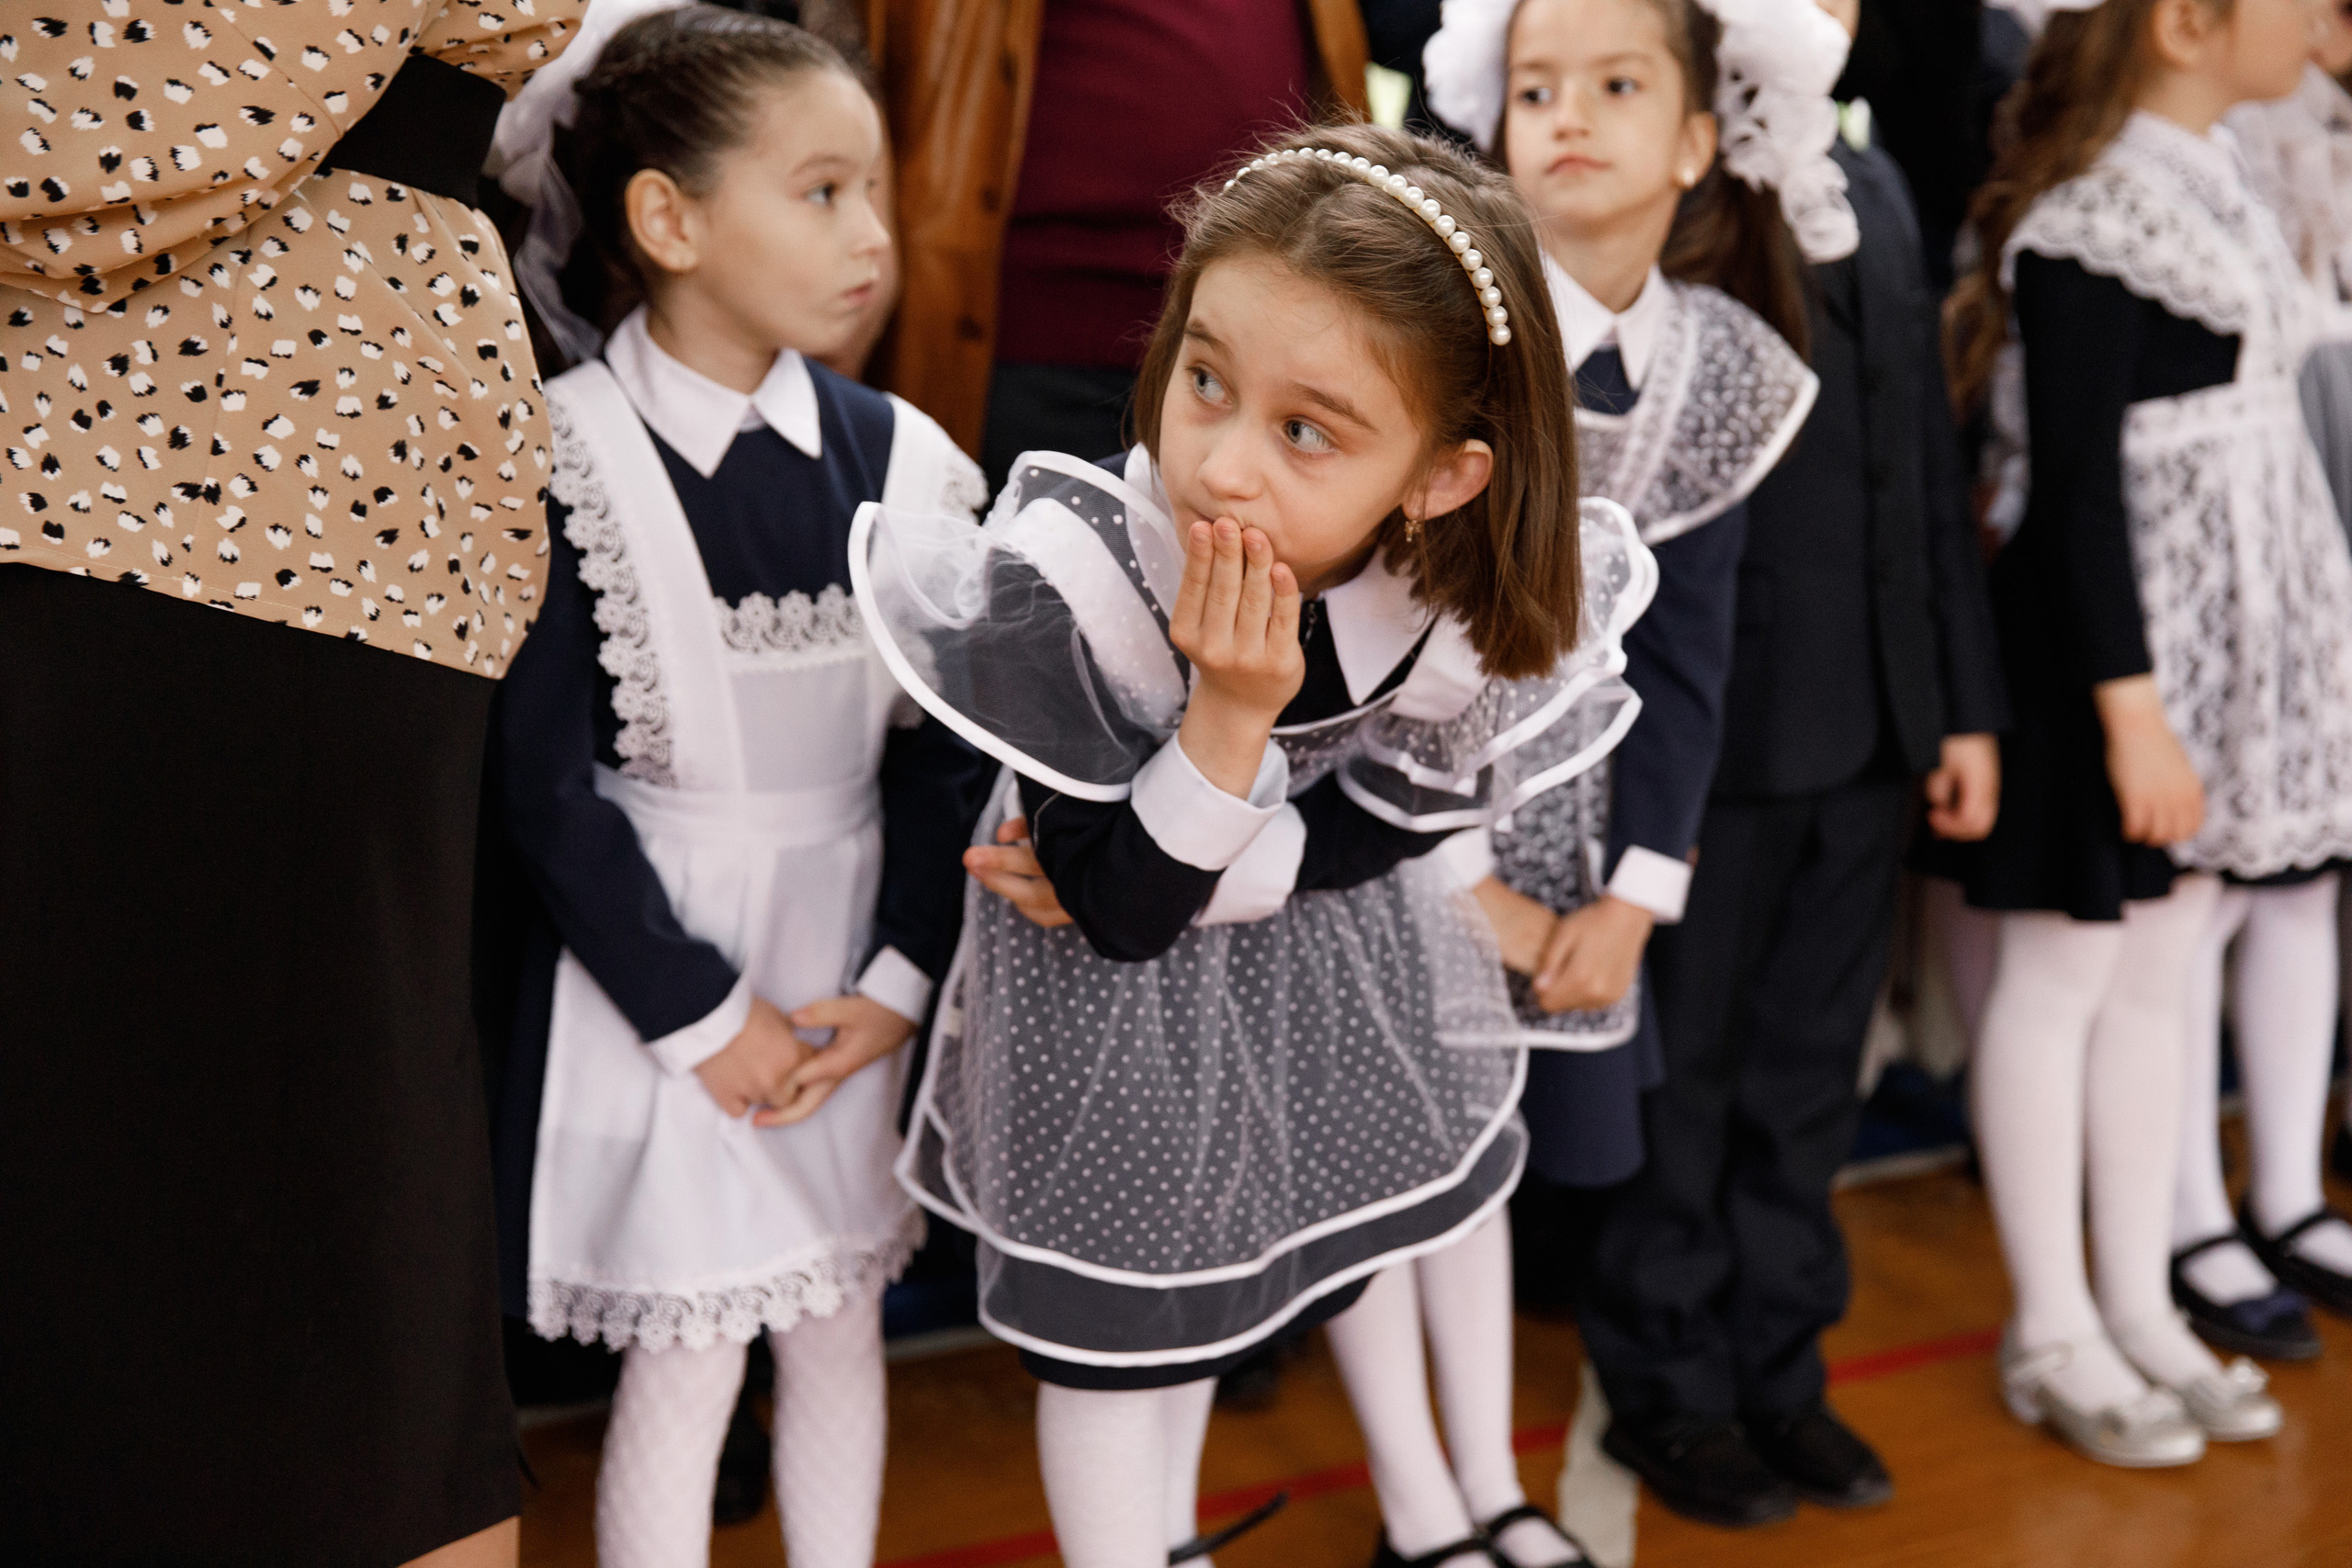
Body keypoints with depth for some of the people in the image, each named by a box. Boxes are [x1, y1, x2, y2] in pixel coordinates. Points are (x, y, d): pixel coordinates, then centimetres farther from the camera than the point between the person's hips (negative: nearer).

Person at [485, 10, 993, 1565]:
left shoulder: (898, 459, -1)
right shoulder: (568, 464, -14)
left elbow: (945, 747, 2)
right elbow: (547, 780, -12)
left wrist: (896, 979, -6)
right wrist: (700, 1014, -11)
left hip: (849, 965, 4)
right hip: (659, 972, -4)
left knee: (840, 1324, 16)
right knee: (687, 1360, 3)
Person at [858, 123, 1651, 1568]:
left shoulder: (1482, 606, -29)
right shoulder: (1068, 581, -37)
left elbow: (1381, 825, -13)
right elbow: (1123, 912, -29)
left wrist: (1174, 873, -21)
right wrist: (1231, 716, -43)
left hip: (1324, 962, 4)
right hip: (1111, 1011, -3)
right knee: (1115, 1335, 13)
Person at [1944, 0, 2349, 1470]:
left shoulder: (2209, 188, 11)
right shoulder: (2093, 221, -17)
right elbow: (2075, 486, -20)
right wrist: (2131, 709, -21)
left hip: (2215, 641, 9)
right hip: (2105, 645, -9)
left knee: (2158, 980, 14)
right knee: (2063, 974, 3)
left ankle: (2141, 1313, 25)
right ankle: (2053, 1335, 15)